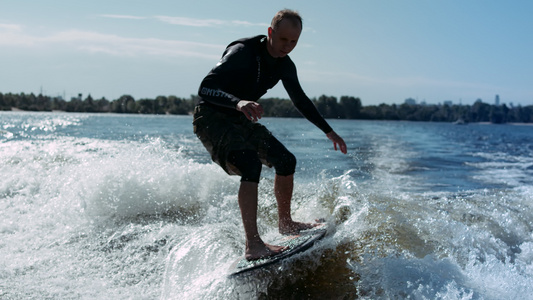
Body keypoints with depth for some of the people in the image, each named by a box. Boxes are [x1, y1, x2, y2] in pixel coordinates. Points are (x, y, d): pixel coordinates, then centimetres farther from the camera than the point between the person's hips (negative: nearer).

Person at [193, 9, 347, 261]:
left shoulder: (284, 66, 1)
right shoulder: (242, 52, -23)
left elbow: (300, 100, 16)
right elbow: (205, 88, -34)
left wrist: (328, 131, 17)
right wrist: (238, 102, -52)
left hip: (241, 120, 8)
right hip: (212, 119, -8)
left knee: (286, 160, 5)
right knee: (251, 165, -29)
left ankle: (285, 223, 23)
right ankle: (253, 245, -30)